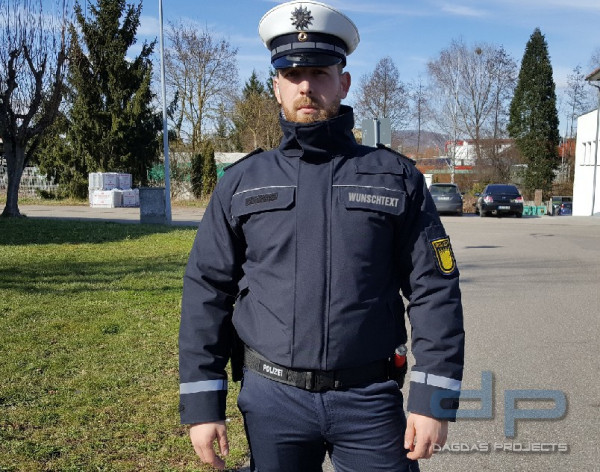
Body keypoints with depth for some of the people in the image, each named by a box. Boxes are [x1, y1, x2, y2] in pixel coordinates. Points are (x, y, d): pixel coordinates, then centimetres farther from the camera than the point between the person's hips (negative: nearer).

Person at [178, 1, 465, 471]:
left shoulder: (397, 177, 1)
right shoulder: (241, 183, 3)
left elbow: (434, 289, -2)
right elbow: (206, 292, 2)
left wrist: (434, 399, -8)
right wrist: (202, 404, -2)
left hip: (371, 400, 0)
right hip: (271, 400, 1)